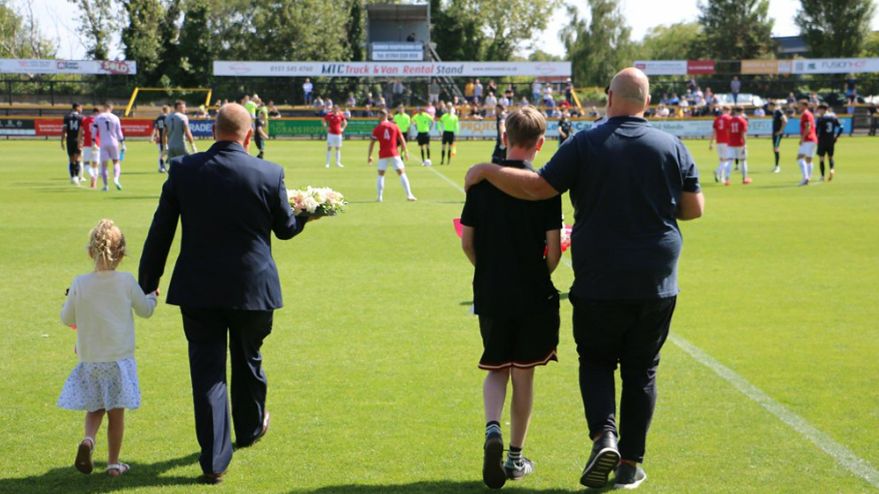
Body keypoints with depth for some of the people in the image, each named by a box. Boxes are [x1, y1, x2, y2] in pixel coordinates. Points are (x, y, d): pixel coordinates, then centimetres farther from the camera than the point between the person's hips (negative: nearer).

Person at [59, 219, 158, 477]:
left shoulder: (80, 284, -7)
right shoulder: (126, 282, -8)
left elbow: (67, 318, 3)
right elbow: (145, 310, 6)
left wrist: (70, 300, 24)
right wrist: (152, 294, 27)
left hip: (89, 359, 1)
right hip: (119, 358, -1)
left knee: (95, 408, 16)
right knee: (116, 412, 7)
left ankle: (88, 439, -12)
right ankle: (113, 463, 12)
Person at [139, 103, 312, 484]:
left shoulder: (183, 170, -7)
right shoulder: (269, 174, -9)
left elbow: (160, 232, -3)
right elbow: (285, 229, 5)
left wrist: (147, 282, 6)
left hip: (198, 291, 0)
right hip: (252, 288, 0)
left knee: (206, 369, 4)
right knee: (248, 360, 23)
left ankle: (214, 460, 2)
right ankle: (250, 428, 44)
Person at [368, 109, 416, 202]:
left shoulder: (377, 128, 0)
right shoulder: (394, 126, 4)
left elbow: (372, 143, 0)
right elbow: (402, 140, 5)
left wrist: (369, 156, 5)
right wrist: (406, 152, 13)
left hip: (383, 155, 0)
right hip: (394, 154, 0)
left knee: (380, 175, 12)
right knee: (402, 173, 4)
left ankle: (380, 196, 4)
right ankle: (409, 195, -2)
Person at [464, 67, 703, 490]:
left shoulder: (585, 144, -8)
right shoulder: (672, 147, -1)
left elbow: (538, 188, -10)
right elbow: (694, 208, 3)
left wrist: (487, 170, 2)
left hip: (599, 284, -2)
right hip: (656, 285, 2)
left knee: (596, 362, 14)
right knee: (641, 371, 12)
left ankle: (604, 435, -9)